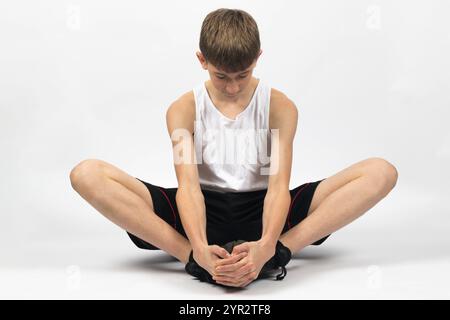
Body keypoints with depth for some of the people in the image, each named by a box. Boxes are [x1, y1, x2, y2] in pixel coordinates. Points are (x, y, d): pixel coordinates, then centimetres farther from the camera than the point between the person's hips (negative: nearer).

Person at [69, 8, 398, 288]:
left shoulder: (280, 107, -4)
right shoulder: (184, 109, -4)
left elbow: (279, 184, -16)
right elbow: (188, 185, -18)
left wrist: (266, 245, -38)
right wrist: (199, 249, -39)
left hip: (259, 212, 1)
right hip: (204, 212, 0)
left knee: (381, 171, -19)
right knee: (88, 174, -23)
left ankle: (279, 249, -32)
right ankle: (191, 256, -31)